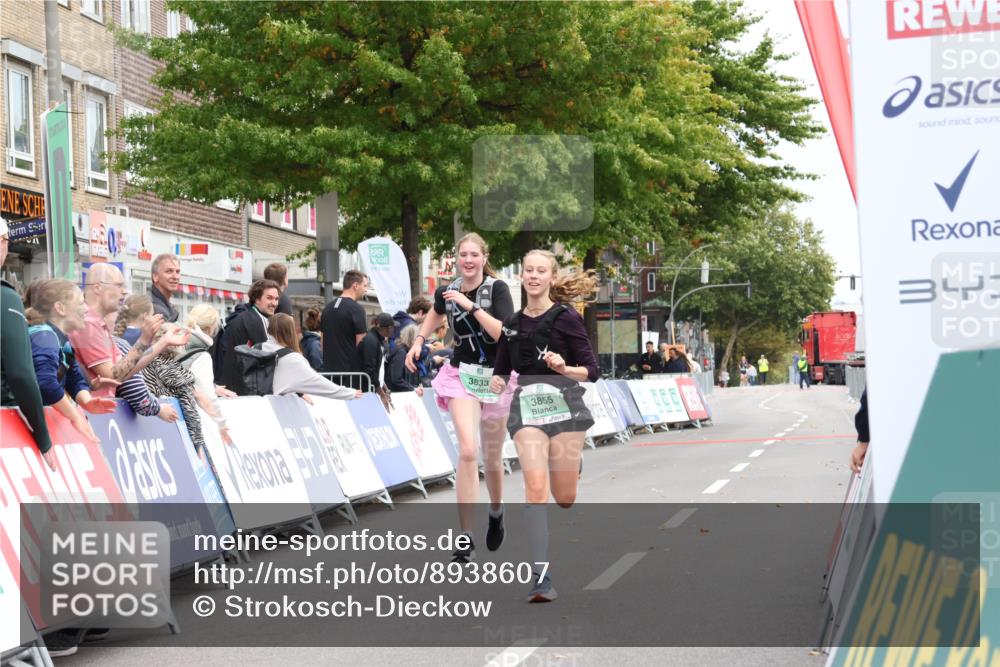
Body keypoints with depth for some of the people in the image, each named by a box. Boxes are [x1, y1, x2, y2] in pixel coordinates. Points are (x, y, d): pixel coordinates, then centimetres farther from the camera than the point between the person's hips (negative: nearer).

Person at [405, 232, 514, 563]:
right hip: (462, 375, 1)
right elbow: (436, 313, 25)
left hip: (496, 377, -1)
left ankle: (496, 513, 44)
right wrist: (419, 340, 12)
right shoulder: (447, 291, -1)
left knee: (492, 458, 11)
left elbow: (504, 334, -24)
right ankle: (465, 538, -16)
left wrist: (472, 305, -28)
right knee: (468, 451, -19)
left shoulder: (498, 289, -11)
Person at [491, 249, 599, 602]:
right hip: (525, 408, 2)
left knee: (564, 497, 4)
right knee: (535, 487, -16)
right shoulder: (511, 324, 10)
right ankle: (541, 577, -18)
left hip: (564, 405, -2)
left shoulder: (566, 317, -2)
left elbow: (591, 371, -3)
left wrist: (564, 368, -21)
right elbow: (501, 371, 21)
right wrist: (497, 382, -2)